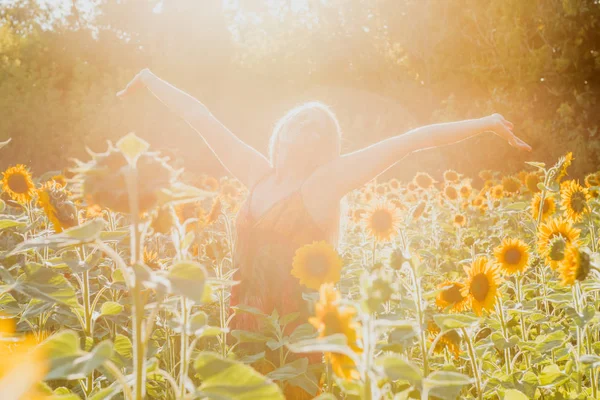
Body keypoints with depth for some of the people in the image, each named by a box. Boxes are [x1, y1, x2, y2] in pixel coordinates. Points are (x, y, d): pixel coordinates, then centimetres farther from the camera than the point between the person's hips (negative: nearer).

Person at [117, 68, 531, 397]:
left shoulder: (328, 179, -4)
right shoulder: (257, 172, 9)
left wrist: (482, 122, -11)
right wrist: (151, 79, 29)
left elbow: (411, 139, -8)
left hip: (302, 326, -4)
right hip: (249, 321, 5)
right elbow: (203, 119, 18)